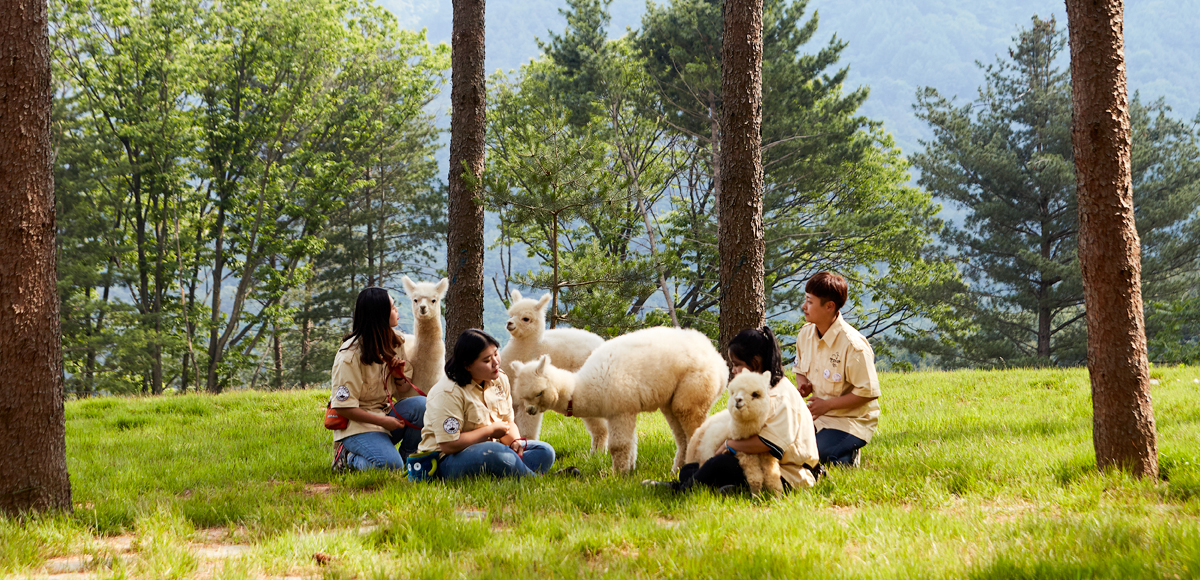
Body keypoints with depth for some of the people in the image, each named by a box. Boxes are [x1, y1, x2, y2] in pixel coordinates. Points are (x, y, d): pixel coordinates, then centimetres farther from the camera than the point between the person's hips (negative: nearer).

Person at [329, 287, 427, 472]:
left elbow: (404, 392, 12)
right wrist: (382, 421, -21)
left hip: (386, 413, 7)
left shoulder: (395, 343, 6)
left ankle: (406, 461, -4)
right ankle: (346, 458, -1)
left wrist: (399, 377, -11)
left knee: (421, 405, -22)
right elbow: (343, 408, -16)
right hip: (357, 424, -7)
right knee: (390, 465, -30)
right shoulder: (350, 355, -16)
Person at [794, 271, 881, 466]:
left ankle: (848, 456, 3)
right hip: (817, 415, 7)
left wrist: (827, 404, -20)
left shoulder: (853, 345, -23)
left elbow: (869, 392, -21)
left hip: (850, 420, -7)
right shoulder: (805, 334, 2)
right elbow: (800, 370, 20)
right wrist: (802, 382, -6)